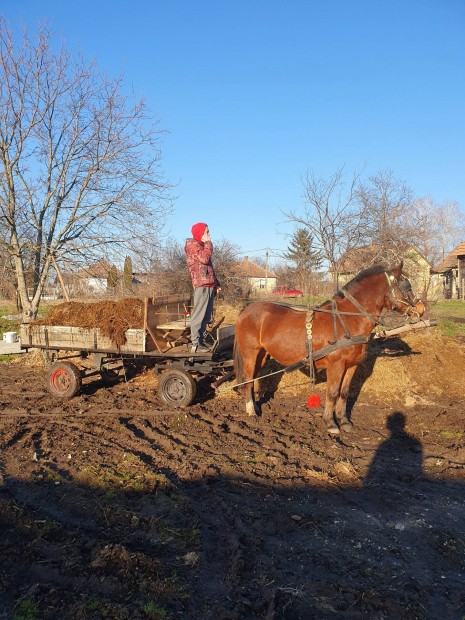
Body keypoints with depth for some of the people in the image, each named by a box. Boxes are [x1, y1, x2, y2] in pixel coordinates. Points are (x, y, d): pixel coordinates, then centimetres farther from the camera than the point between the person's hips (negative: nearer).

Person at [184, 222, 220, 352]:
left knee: (206, 315, 10)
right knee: (199, 314, -10)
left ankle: (200, 339, 17)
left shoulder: (201, 245, 26)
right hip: (201, 284, -10)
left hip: (209, 285, 10)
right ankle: (195, 344, -8)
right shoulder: (192, 244, -4)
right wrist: (208, 243, -7)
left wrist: (216, 284, 21)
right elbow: (204, 258, -21)